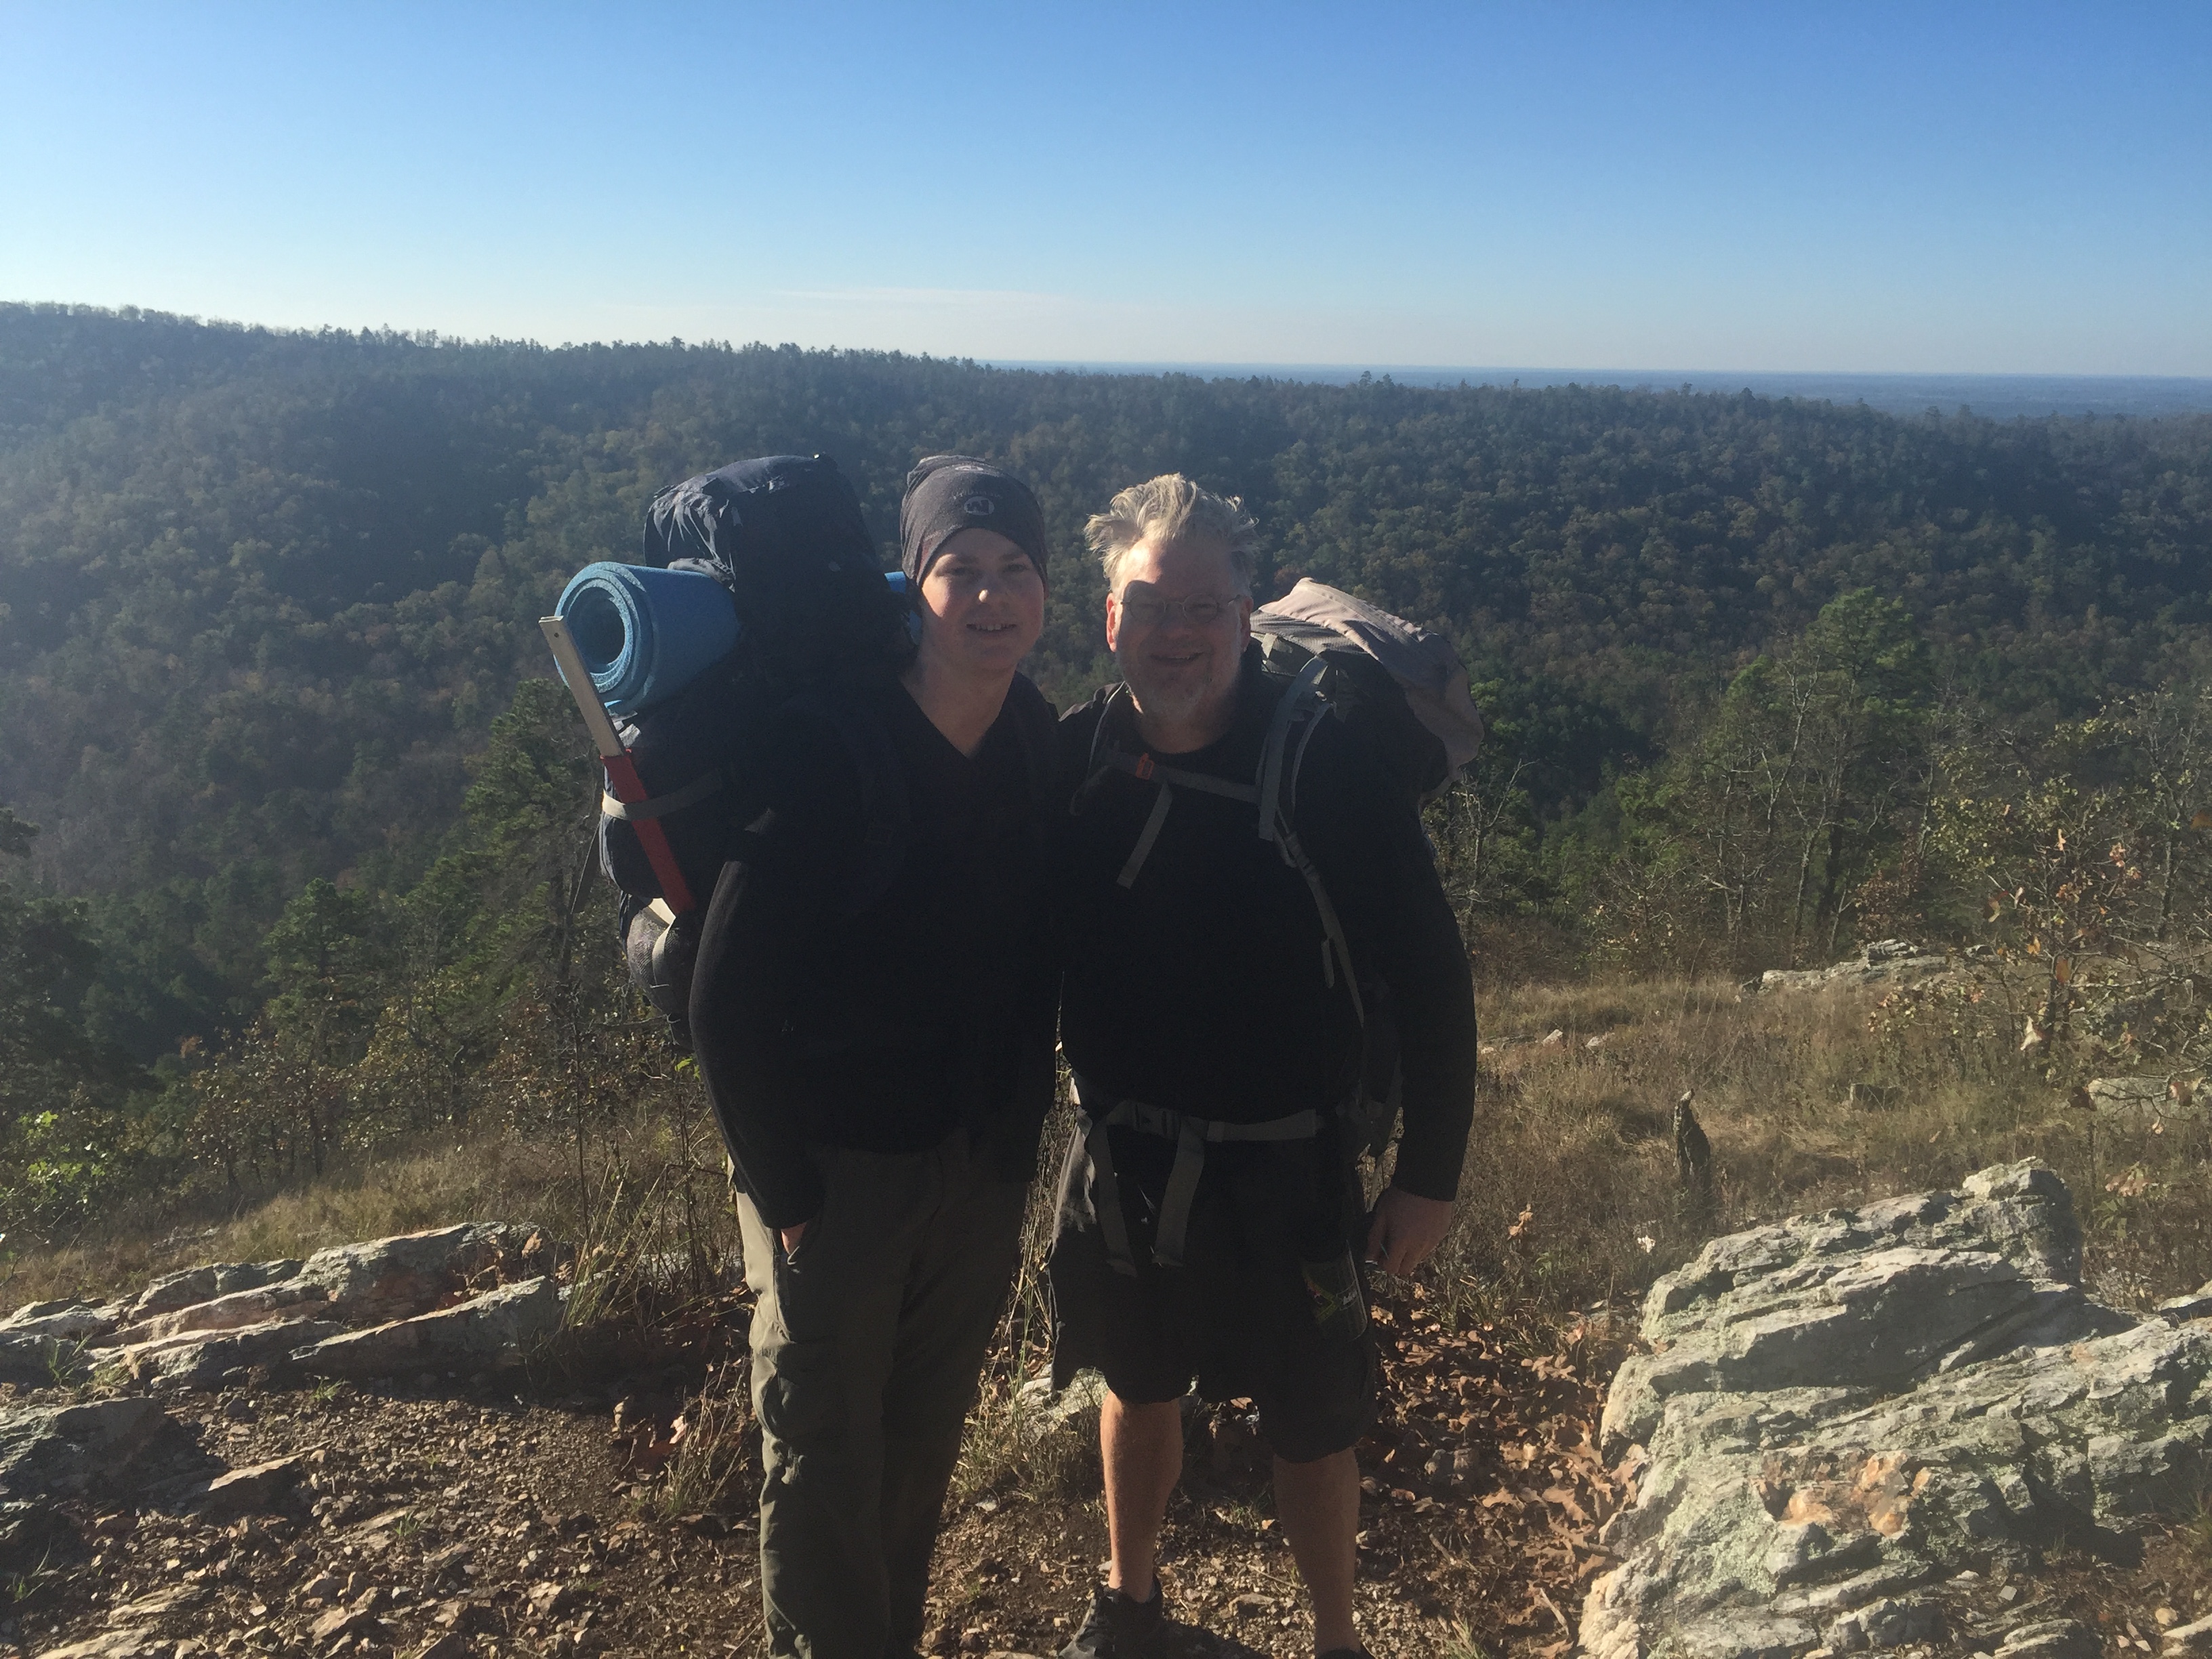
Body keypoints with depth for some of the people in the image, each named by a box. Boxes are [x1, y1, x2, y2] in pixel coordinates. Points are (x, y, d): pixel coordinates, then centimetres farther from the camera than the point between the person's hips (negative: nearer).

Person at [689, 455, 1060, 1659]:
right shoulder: (828, 749, -20)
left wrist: (1024, 1114, 1)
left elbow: (1039, 947, 5)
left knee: (925, 1444, 20)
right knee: (822, 1463, 10)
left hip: (982, 1164, 5)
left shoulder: (1042, 750, -4)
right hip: (837, 1167, -4)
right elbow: (727, 1002, -18)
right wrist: (784, 1189, -14)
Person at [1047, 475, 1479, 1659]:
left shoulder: (1327, 766, -18)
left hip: (1282, 1171, -3)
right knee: (1139, 1386, 23)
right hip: (1121, 1157, 3)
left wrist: (1431, 1173, -10)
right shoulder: (1071, 758, -8)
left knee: (1311, 1425, 13)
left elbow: (1428, 973, -13)